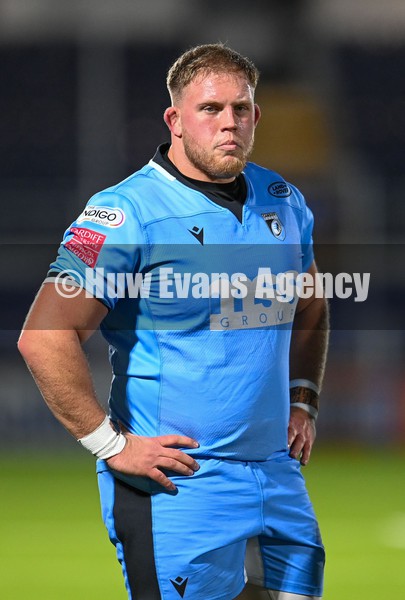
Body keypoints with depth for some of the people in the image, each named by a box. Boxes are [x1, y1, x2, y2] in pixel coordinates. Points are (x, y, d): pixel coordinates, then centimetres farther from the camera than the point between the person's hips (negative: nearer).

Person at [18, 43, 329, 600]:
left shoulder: (284, 203, 10)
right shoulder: (129, 213, -12)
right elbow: (44, 338, -18)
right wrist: (113, 444, -16)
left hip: (276, 470, 7)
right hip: (179, 487, -7)